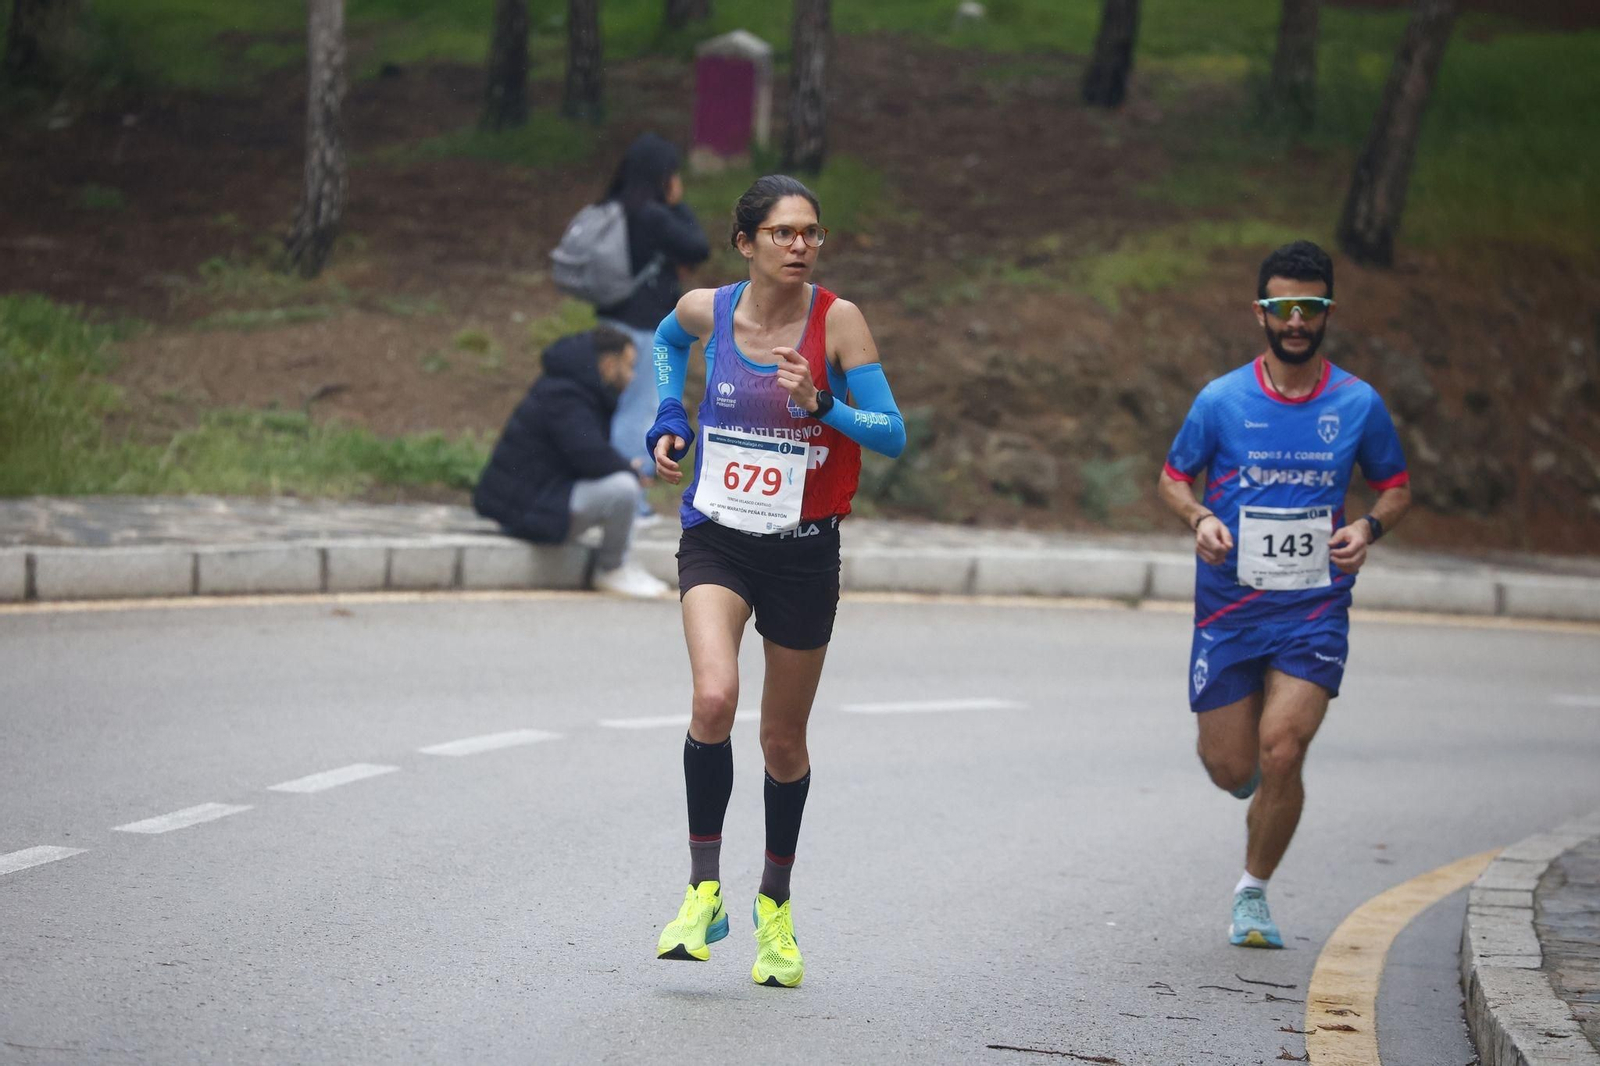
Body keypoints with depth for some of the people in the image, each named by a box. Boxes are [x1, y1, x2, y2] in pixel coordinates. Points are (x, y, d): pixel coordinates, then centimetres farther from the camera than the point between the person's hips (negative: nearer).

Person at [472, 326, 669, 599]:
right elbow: (592, 457, -29)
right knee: (623, 489, -27)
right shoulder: (563, 399, -19)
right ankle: (611, 572, -7)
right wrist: (632, 471, -10)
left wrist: (628, 468, 2)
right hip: (529, 510, -11)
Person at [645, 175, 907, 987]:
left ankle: (775, 905, 34)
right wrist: (668, 424, 8)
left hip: (803, 551, 0)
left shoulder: (836, 320, -12)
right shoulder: (705, 311, -5)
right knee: (713, 700, -24)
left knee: (783, 739, 11)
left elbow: (892, 435, -13)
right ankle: (703, 890, -10)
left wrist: (822, 406, -29)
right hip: (716, 539, 0)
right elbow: (668, 341, 20)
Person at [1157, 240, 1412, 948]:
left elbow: (1396, 486, 13)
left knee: (1281, 752, -15)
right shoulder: (1222, 400, -3)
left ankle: (1253, 893, 7)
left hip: (1315, 609, 0)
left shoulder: (1359, 404, 0)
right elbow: (1174, 477, 8)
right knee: (1230, 769, 2)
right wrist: (1199, 519, -13)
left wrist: (1369, 527, -9)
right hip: (1229, 604, 0)